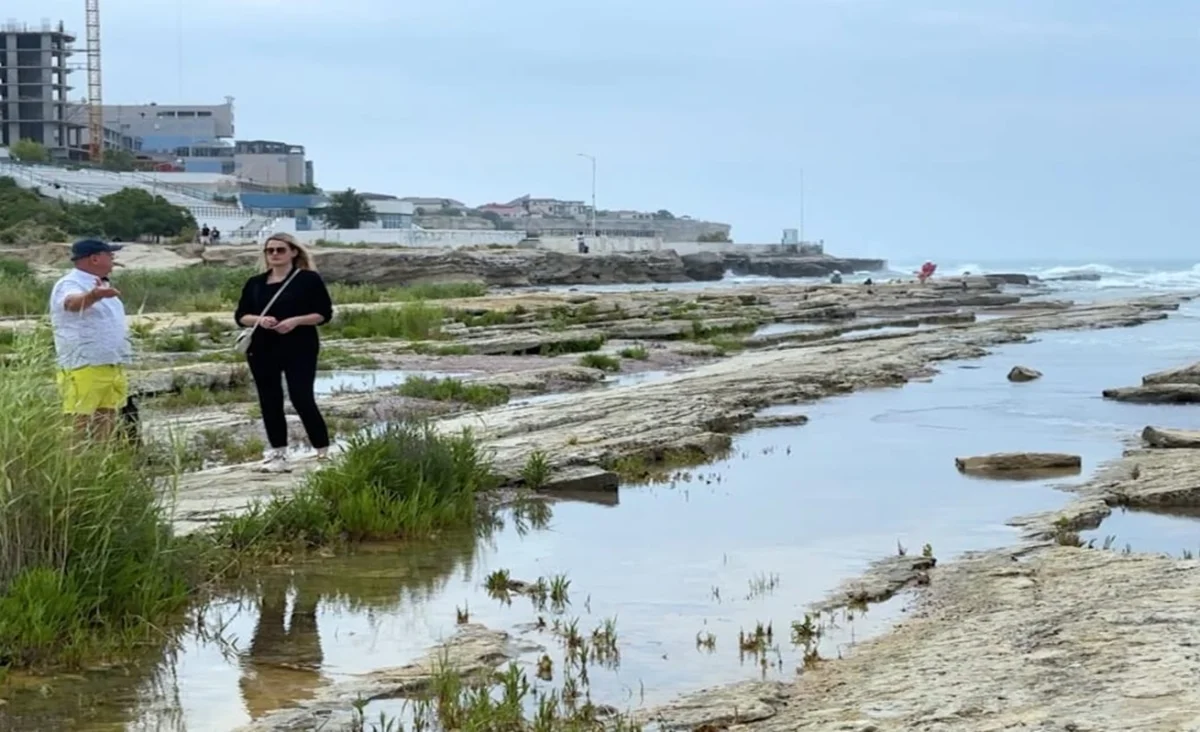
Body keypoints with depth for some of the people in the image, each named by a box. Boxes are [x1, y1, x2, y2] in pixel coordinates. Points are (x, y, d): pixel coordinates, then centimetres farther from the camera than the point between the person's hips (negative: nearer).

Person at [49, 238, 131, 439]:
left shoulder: (102, 285, 18)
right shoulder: (70, 285, -12)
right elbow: (74, 302, -37)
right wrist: (94, 295, -58)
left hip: (112, 369, 9)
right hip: (84, 371, -9)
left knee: (105, 428, 12)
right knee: (79, 429, -11)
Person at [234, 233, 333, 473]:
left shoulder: (309, 279, -2)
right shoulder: (255, 283, 10)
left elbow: (324, 313, -4)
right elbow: (240, 315, 9)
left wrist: (296, 320, -18)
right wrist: (259, 320, -12)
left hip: (299, 348, -5)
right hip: (263, 349, 5)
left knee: (302, 399, -8)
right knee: (270, 402, 5)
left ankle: (324, 453, 2)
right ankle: (278, 455, 13)